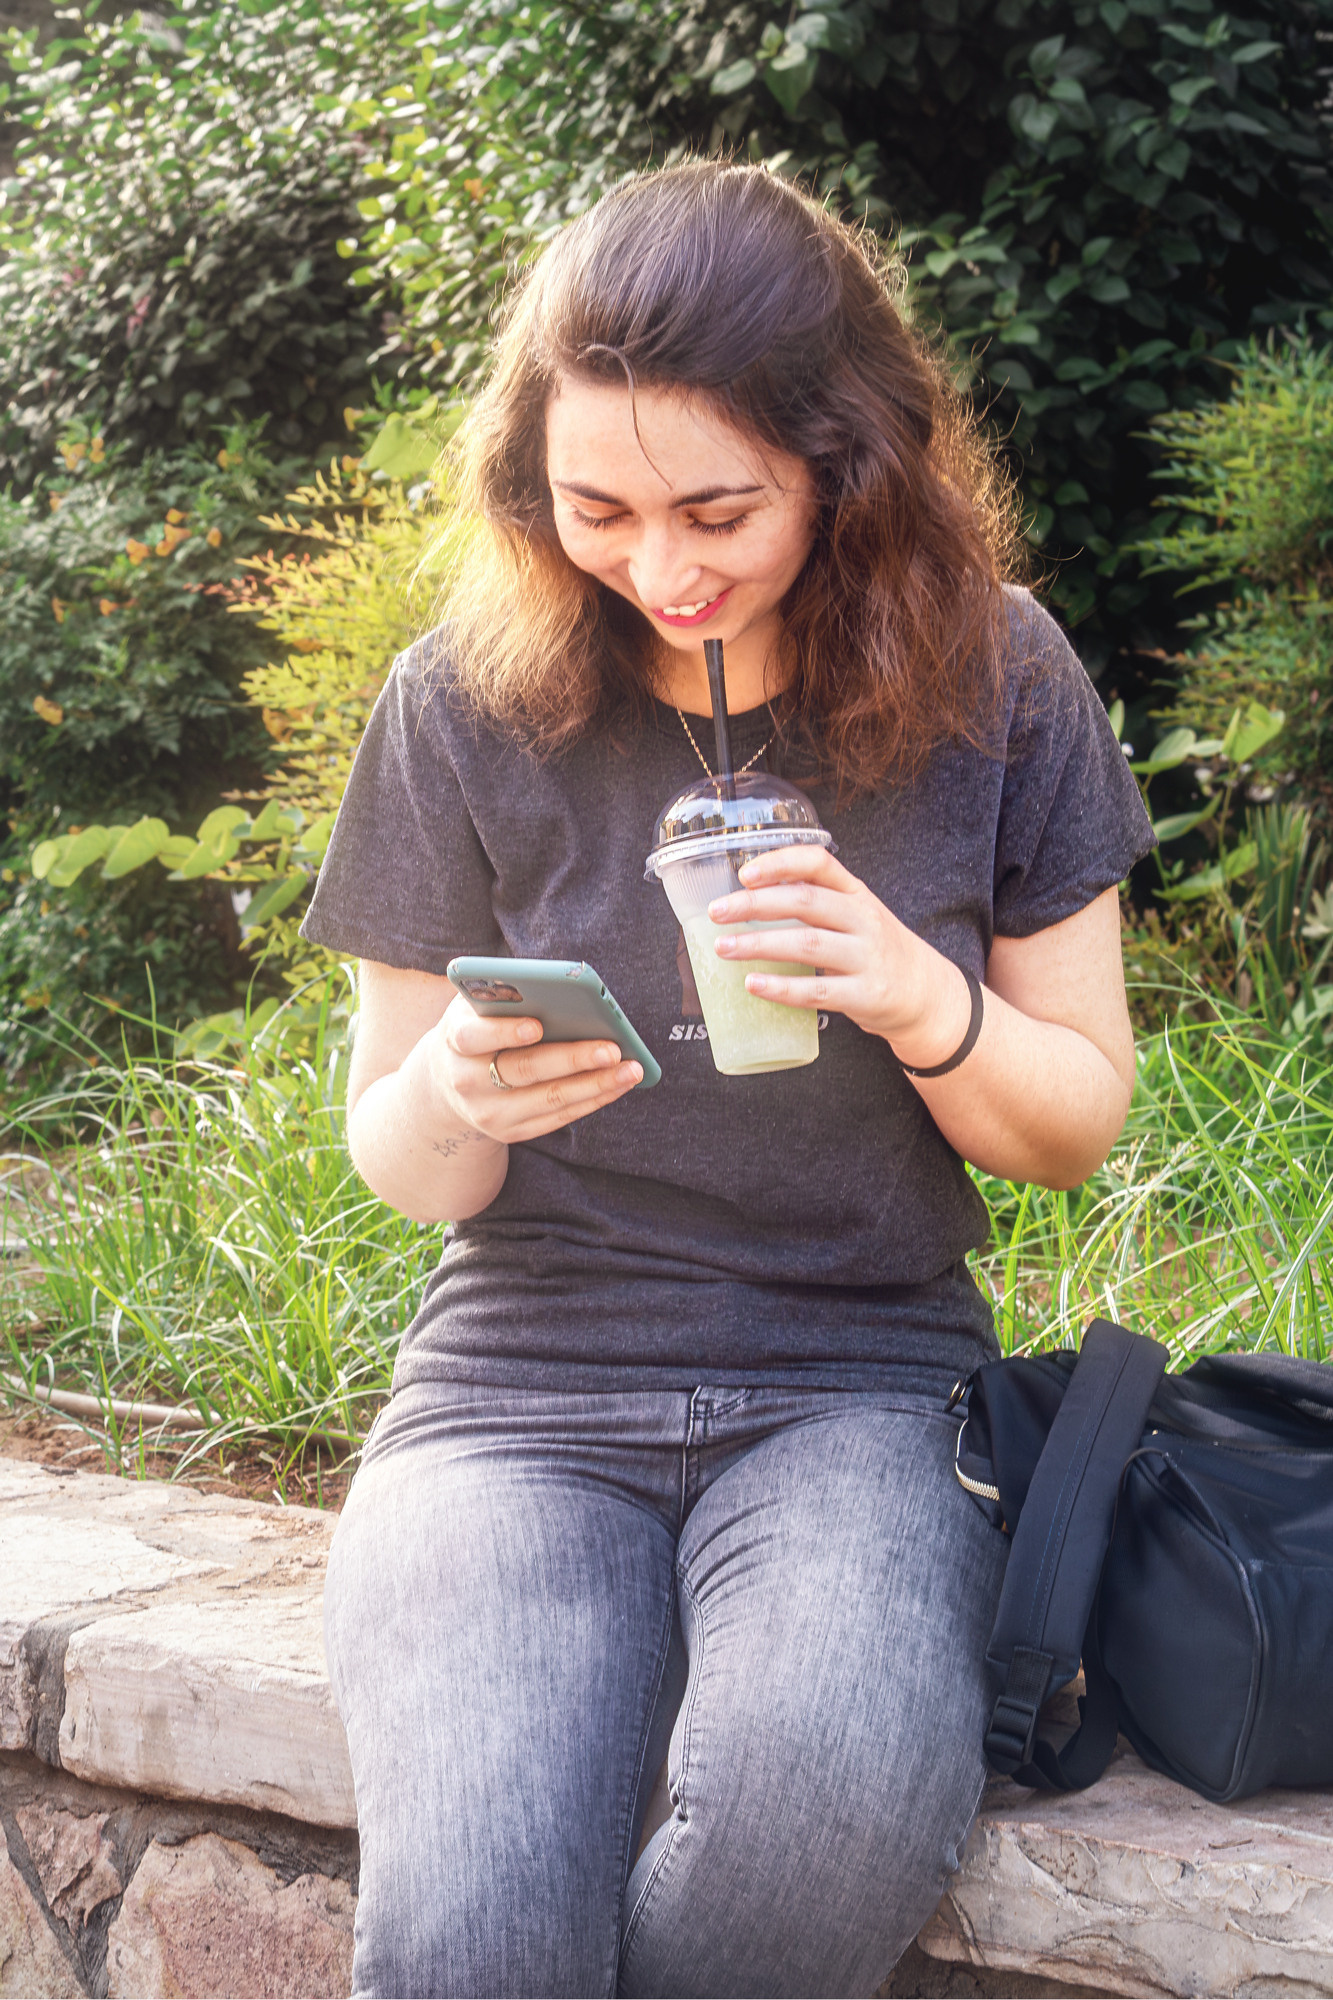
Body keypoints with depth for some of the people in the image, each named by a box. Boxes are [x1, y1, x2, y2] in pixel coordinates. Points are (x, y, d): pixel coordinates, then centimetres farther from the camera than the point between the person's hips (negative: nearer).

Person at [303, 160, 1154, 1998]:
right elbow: (403, 1168, 8)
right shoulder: (469, 708, -1)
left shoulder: (993, 682, -1)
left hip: (863, 1380, 1)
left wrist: (922, 1001, -16)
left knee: (840, 1799, -34)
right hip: (525, 1387, 0)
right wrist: (455, 1097, -17)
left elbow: (1081, 1125, 7)